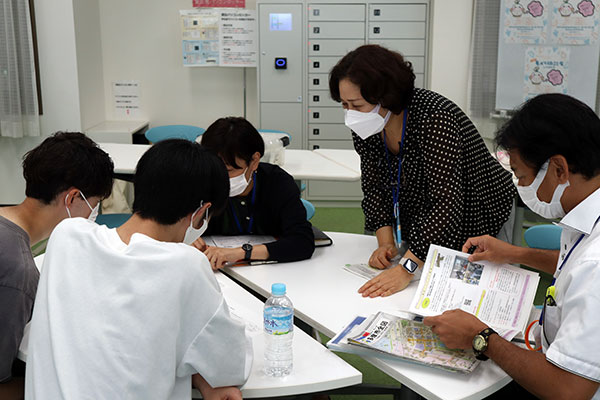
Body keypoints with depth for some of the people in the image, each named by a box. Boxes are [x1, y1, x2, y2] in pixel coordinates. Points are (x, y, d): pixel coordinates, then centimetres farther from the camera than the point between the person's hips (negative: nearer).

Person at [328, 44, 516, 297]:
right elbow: (374, 187, -2)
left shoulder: (434, 118, -32)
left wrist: (405, 269, -42)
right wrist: (386, 242, -16)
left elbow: (445, 203, -38)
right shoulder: (366, 126, -10)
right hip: (422, 233, 6)